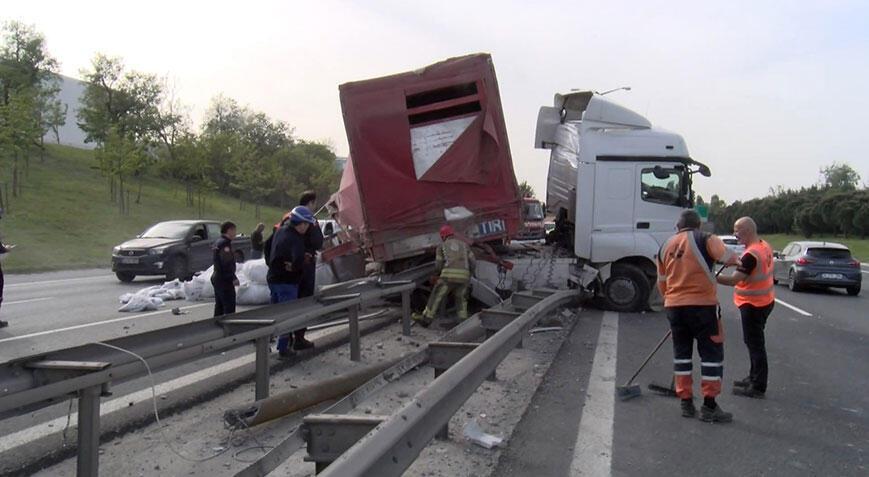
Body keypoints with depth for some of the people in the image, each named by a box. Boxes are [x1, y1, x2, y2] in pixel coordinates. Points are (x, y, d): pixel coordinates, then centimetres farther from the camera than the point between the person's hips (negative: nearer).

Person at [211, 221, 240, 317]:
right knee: (229, 307, -7)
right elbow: (227, 264, -23)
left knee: (219, 306, 15)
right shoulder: (225, 244, -17)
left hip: (216, 277, 10)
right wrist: (234, 278, -16)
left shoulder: (217, 242, 15)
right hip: (224, 280, -10)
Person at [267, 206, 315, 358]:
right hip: (287, 282, -9)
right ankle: (283, 348, 8)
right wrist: (294, 267, -17)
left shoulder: (280, 231, 5)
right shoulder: (296, 239, -24)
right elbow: (299, 260, -39)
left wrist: (270, 263, 21)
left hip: (273, 278, 9)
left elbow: (268, 245, 20)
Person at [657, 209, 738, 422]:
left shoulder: (666, 246, 13)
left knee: (681, 351, 15)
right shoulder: (705, 240, -5)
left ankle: (686, 402, 18)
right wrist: (735, 259, 8)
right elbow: (729, 258, -15)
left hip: (673, 306, 5)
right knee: (712, 352, 4)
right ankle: (709, 406, 5)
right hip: (702, 304, -5)